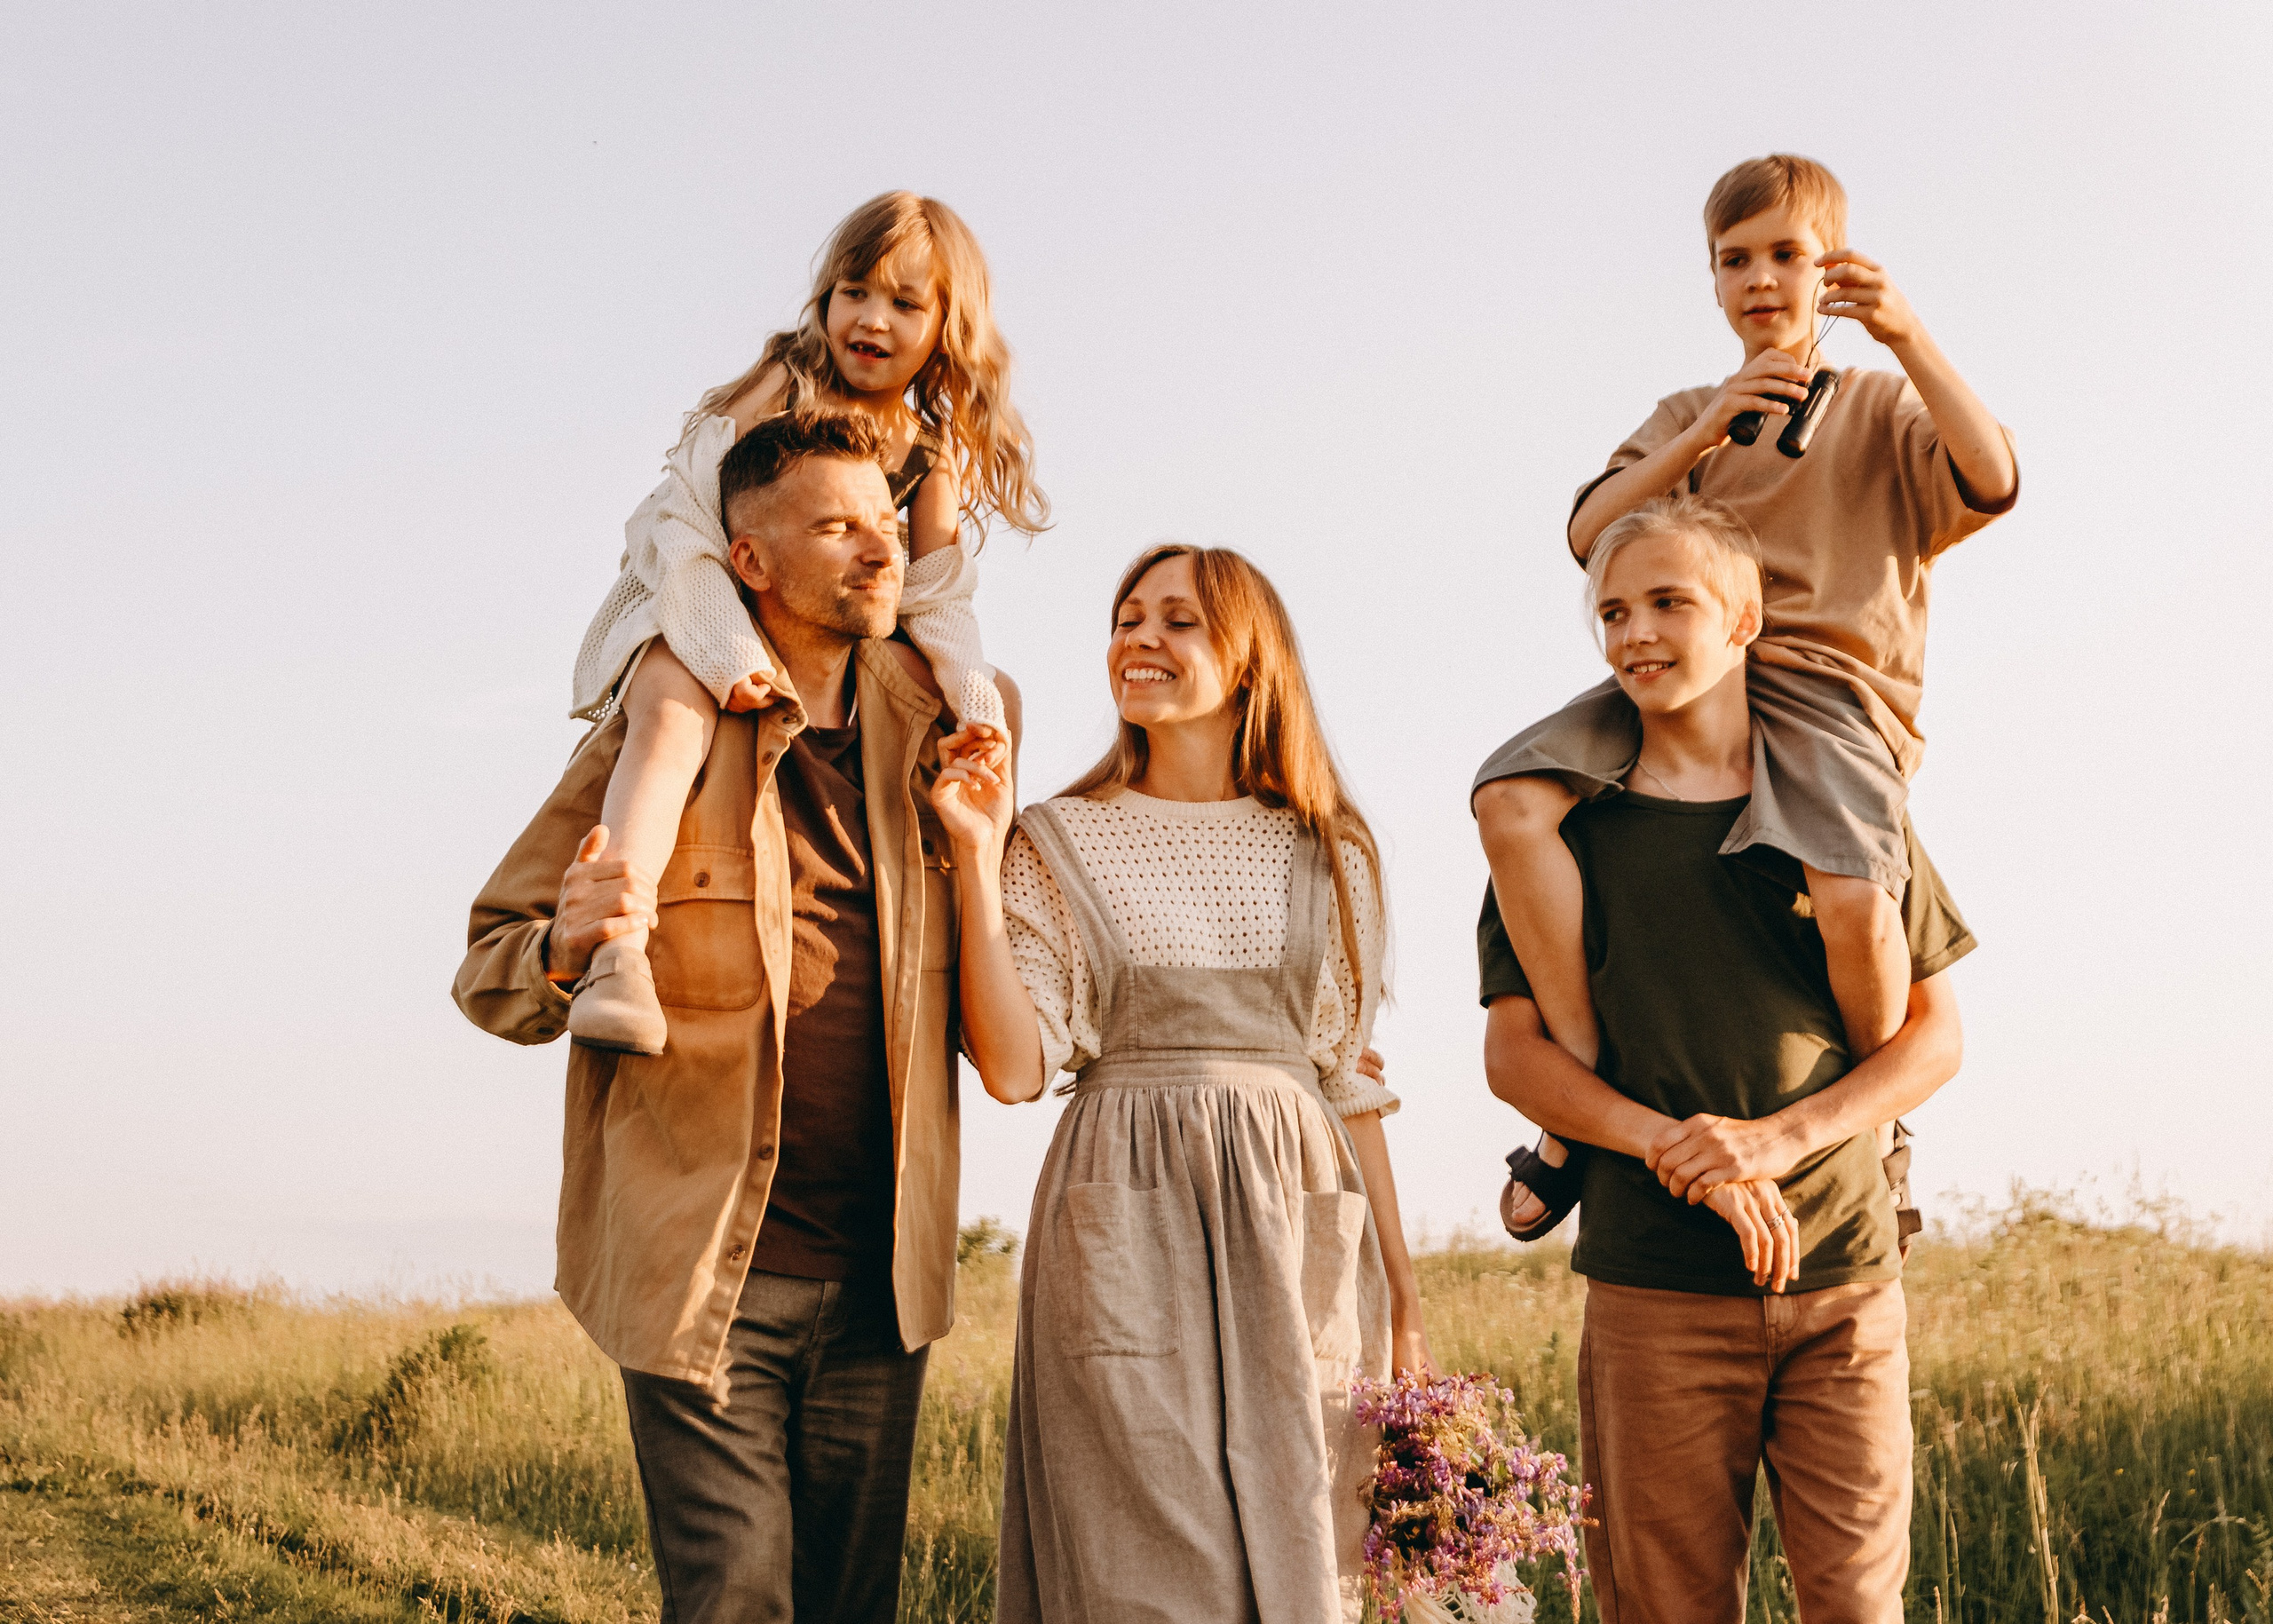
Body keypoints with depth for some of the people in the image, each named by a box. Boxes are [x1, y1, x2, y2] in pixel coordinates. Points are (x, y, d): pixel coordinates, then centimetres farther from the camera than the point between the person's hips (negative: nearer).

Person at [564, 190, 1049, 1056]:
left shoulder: (940, 451, -1)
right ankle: (618, 956, -48)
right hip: (691, 619, -6)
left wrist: (973, 697, -20)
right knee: (675, 718, -36)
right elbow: (680, 520, -18)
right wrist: (725, 649, -31)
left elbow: (932, 595, -1)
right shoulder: (784, 387, -14)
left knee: (995, 693, -1)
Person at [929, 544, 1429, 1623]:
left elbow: (1350, 1080, 13)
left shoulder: (1326, 854, 11)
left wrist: (1401, 1291, 10)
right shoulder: (1059, 843, 5)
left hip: (1297, 1238, 2)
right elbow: (1013, 1066, -5)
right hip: (1128, 1239, -2)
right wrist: (977, 861, -10)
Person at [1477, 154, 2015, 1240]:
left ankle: (1872, 1120, -3)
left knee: (1853, 895, -33)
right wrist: (1707, 433, -8)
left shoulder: (1883, 408, 17)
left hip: (1831, 690, -3)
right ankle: (1586, 1077, -17)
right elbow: (1591, 532, 5)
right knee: (1512, 795, -24)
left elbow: (1993, 482, -6)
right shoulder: (1688, 416, 24)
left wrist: (1908, 336, -12)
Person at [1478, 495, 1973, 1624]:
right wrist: (1677, 1150, -14)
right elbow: (1513, 1054, 3)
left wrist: (1780, 1138, -11)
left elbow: (1935, 1035, 7)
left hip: (1843, 1279, 1)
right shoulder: (1570, 828, 6)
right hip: (1653, 1287, -1)